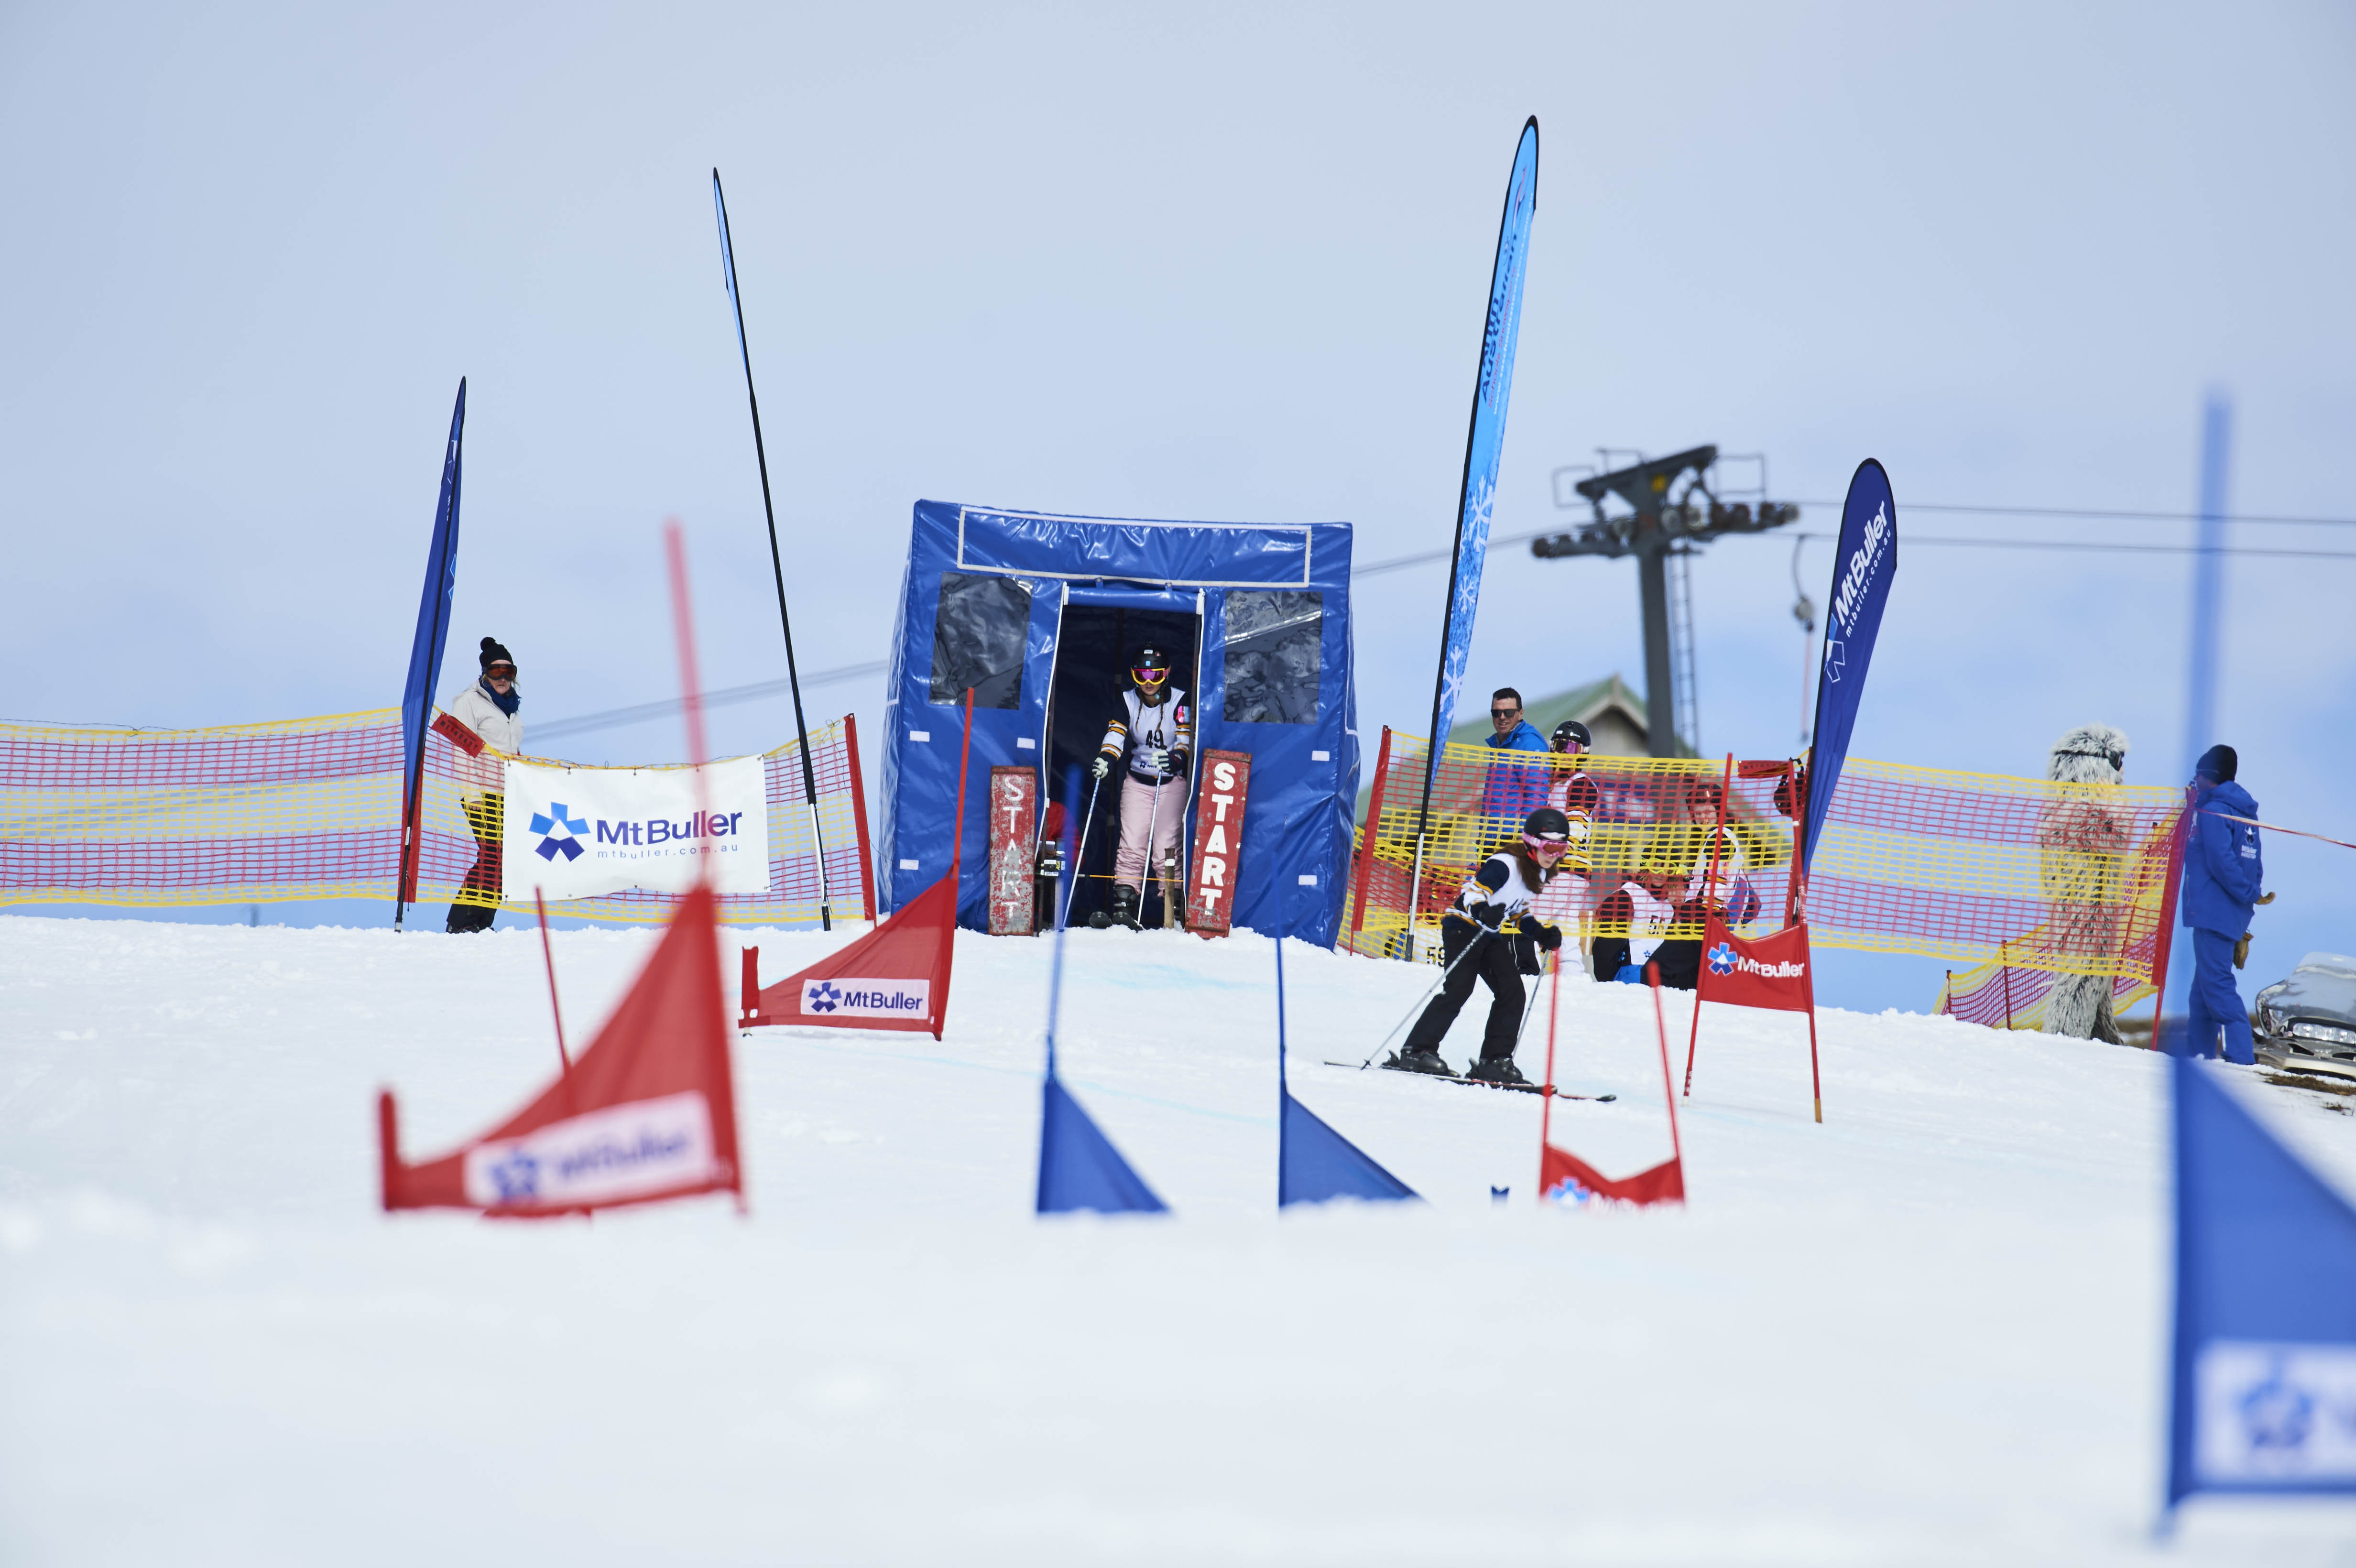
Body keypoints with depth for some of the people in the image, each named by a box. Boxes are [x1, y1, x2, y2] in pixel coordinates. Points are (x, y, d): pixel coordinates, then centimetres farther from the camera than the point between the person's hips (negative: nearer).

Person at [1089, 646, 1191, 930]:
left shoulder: (1179, 702, -9)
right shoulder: (1128, 702, -1)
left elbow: (1187, 738, -16)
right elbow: (1116, 733, -12)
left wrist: (1175, 759, -38)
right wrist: (1106, 758, -32)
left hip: (1172, 782, -3)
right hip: (1137, 781, 3)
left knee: (1166, 846, -11)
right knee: (1131, 845, -6)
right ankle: (1123, 904, -9)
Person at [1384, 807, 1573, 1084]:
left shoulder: (1539, 874, 10)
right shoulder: (1505, 865, -19)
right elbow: (1472, 891, -25)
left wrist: (1542, 933, 9)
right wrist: (1483, 911, -45)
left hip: (1491, 935, 9)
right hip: (1464, 927, -9)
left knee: (1512, 992, -1)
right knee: (1458, 989, -16)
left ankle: (1494, 1061, 2)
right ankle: (1417, 1051, -13)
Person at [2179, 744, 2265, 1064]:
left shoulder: (2213, 810, -11)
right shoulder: (2245, 812, 17)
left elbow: (2221, 861, -20)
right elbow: (2255, 865, 19)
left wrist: (2250, 894, -13)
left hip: (2213, 912, -10)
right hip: (2234, 916, 10)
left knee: (2216, 984, -12)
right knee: (2204, 988, 16)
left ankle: (2241, 1056, -19)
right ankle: (2200, 1053, 20)